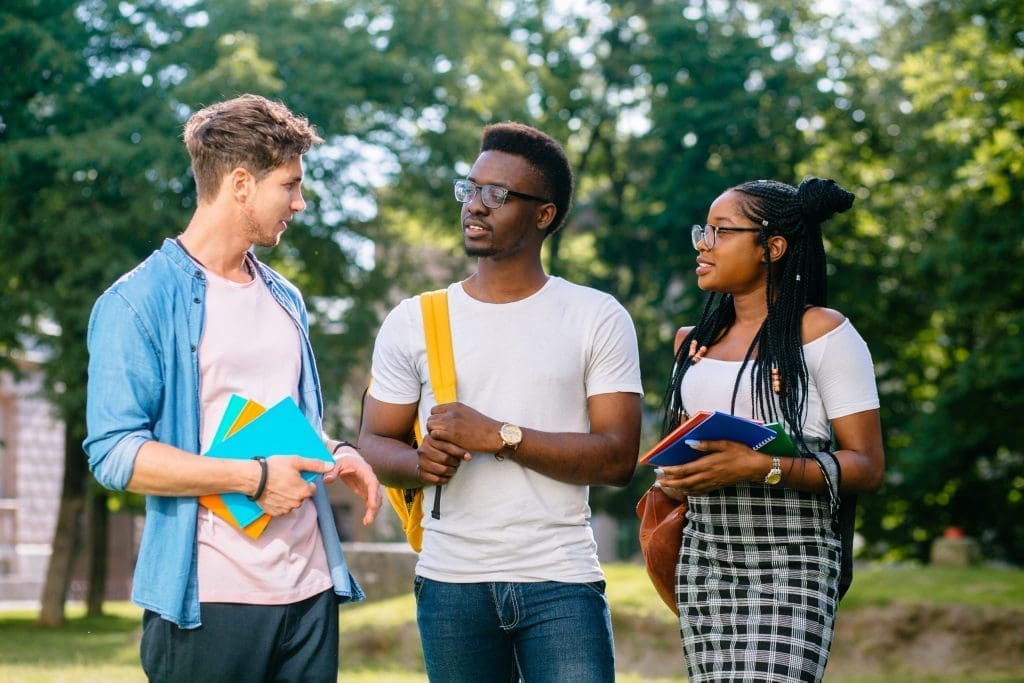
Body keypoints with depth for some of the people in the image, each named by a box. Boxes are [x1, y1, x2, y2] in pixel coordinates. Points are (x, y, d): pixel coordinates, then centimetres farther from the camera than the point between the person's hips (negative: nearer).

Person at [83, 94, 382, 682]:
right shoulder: (139, 303, -6)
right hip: (208, 598, -6)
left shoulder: (285, 300, 17)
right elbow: (114, 454, -13)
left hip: (311, 586, 6)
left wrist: (338, 455, 6)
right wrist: (252, 478, -18)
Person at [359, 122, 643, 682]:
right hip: (451, 586, 2)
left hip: (561, 582, -2)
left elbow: (618, 457, -6)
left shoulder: (599, 319, 1)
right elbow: (375, 443, 9)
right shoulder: (414, 321, 7)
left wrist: (499, 437, -15)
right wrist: (418, 462, -14)